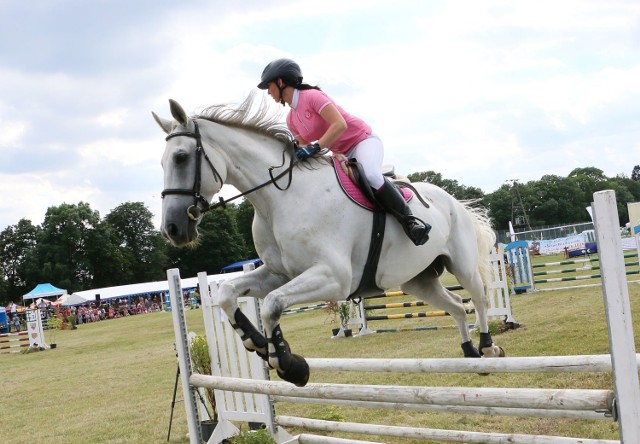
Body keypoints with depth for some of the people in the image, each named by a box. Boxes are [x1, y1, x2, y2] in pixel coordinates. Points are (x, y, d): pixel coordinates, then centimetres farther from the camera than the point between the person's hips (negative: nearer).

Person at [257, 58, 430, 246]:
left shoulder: (312, 96, -17)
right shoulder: (291, 119, 7)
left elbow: (340, 125, -28)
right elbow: (305, 147, 8)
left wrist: (315, 147, -36)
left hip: (363, 140, -9)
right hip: (342, 154, 9)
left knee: (370, 175, -38)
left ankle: (409, 220, -28)